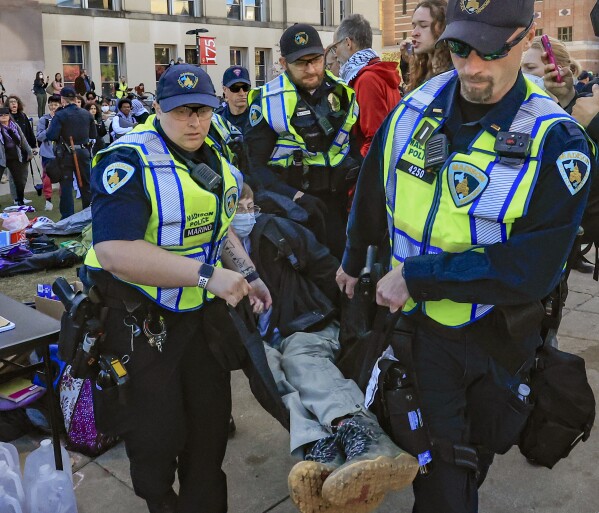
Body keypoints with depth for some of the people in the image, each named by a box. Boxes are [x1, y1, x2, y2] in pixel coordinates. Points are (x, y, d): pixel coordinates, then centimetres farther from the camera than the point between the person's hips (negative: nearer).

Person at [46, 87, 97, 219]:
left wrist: (48, 131, 4)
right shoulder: (86, 114, 1)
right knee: (86, 184, 13)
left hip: (66, 154, -3)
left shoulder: (60, 115, -11)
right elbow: (94, 135, 5)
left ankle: (67, 216, 5)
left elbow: (51, 136, -17)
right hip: (83, 152, 3)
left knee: (66, 185, 4)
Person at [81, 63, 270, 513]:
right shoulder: (130, 161, -21)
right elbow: (115, 251, -34)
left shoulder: (215, 162, 5)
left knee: (211, 421, 19)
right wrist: (207, 274, -36)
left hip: (201, 311, 7)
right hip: (139, 319, -7)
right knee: (157, 435, 7)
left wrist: (245, 274, 4)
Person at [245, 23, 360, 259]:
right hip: (289, 199, -4)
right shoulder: (269, 101, -9)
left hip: (335, 198, 4)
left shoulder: (343, 91, 5)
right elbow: (254, 165, -12)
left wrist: (356, 163, -2)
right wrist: (295, 197, -24)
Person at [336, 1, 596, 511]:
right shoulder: (412, 111, -7)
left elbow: (531, 271, -25)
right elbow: (372, 196, 10)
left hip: (494, 340, -1)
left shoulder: (556, 143, -19)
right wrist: (353, 261, 24)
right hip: (417, 323, 1)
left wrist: (416, 274, -23)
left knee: (468, 465, 24)